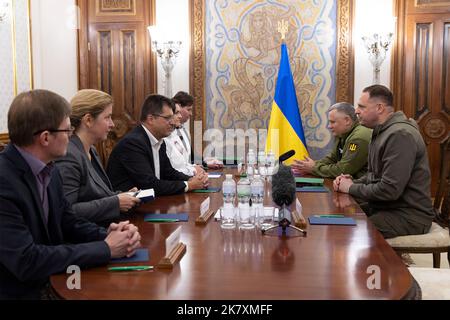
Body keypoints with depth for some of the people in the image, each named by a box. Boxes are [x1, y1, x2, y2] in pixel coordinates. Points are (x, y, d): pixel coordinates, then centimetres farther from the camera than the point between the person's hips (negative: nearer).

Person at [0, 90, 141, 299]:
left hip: (52, 283, 6)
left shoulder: (48, 169, 0)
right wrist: (106, 248, -19)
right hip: (19, 292, -6)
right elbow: (26, 261, -25)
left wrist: (108, 236, -10)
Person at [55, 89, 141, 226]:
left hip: (105, 229, 9)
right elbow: (67, 212, -24)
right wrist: (115, 202, -19)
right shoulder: (68, 156, -16)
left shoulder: (91, 150, 13)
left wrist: (122, 195, 4)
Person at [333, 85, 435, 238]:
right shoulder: (382, 132, 13)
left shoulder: (400, 135, -21)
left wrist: (351, 188, -13)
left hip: (409, 215, -9)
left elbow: (390, 190, -26)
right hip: (383, 205, 9)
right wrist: (353, 182, 0)